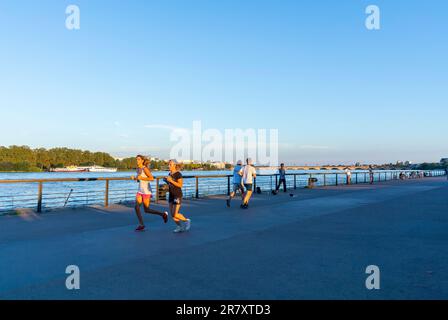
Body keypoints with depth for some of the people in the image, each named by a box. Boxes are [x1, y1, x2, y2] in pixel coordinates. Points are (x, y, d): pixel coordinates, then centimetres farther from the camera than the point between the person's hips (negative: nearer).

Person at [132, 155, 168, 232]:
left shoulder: (145, 168, -13)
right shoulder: (138, 169, 11)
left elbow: (152, 178, -18)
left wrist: (141, 178, -21)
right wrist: (135, 178, 3)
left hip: (146, 191, -8)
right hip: (140, 191, 8)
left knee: (146, 210, -1)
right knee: (136, 207, -6)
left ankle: (163, 214, 15)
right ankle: (141, 225, 2)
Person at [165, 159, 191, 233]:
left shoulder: (178, 174, -13)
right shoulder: (170, 174, 9)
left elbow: (180, 185, -19)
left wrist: (171, 180, -23)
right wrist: (166, 181, 1)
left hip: (178, 196, -8)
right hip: (171, 195, 8)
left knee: (175, 214, -9)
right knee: (172, 214, 6)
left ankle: (187, 221, 14)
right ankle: (180, 227, 20)